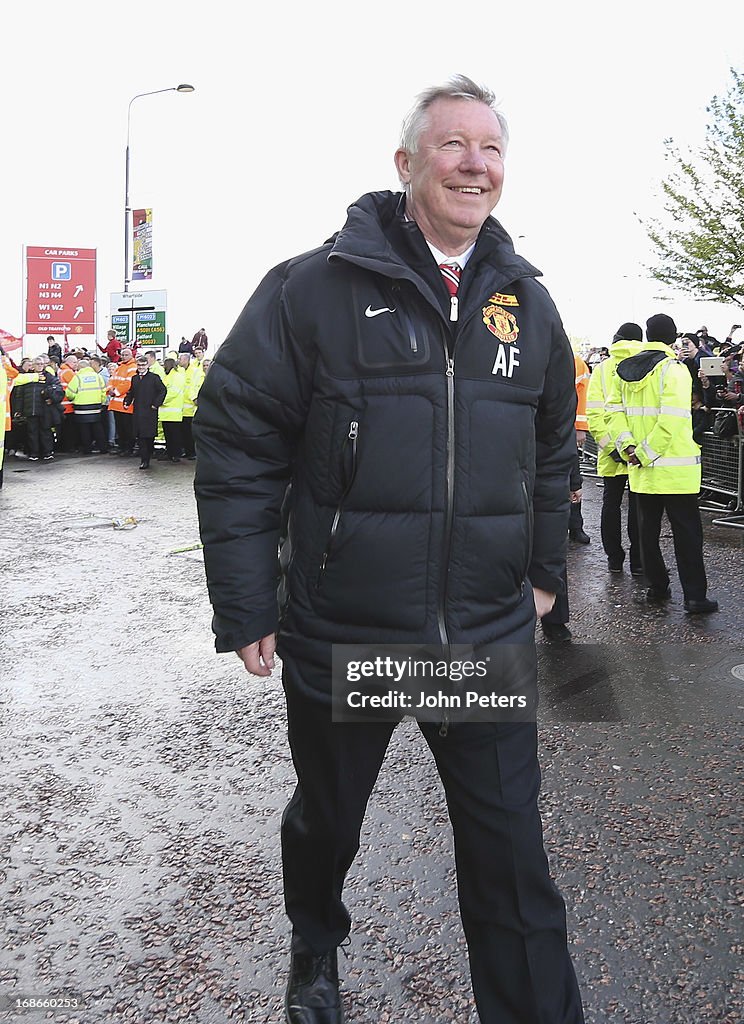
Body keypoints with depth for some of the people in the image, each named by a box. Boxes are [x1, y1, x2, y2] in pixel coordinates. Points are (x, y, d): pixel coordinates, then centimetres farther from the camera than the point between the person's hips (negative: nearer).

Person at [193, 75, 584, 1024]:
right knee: (325, 820, 23)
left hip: (490, 637, 2)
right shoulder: (315, 287, -9)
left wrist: (543, 571, 18)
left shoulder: (528, 305, 5)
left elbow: (552, 449, 17)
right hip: (339, 632, -1)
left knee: (511, 856, 7)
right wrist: (245, 604, -10)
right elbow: (235, 439, -9)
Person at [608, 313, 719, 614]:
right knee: (686, 531, 1)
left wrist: (628, 445, -3)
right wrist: (645, 453, -16)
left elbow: (614, 409, 3)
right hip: (674, 467, -6)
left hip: (642, 469, 6)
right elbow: (671, 419, -22)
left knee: (648, 527, 14)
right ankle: (695, 597, 3)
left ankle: (656, 587, 21)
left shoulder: (625, 369, 7)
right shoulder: (673, 369, -12)